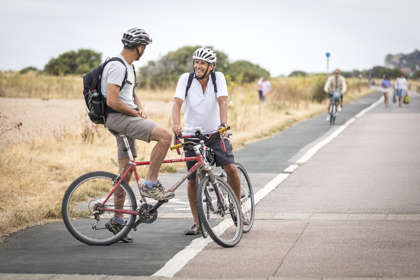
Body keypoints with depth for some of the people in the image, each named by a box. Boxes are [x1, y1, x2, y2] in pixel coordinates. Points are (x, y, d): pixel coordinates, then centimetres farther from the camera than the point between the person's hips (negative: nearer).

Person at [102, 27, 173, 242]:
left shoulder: (128, 66, 17)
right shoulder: (117, 67, -16)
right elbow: (112, 101, -23)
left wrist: (141, 110, 7)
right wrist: (135, 113, -11)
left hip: (126, 119, 11)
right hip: (117, 118, -11)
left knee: (126, 171, 11)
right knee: (165, 136, -24)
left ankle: (117, 220, 17)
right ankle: (150, 184, -15)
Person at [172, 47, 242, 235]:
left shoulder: (218, 78, -7)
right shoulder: (185, 79, -8)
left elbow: (222, 101, -20)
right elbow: (177, 102, -19)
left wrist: (223, 124, -37)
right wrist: (176, 124, -37)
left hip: (215, 132, 0)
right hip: (192, 134, 0)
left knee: (231, 168, -16)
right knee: (193, 179, -2)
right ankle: (197, 223, 9)